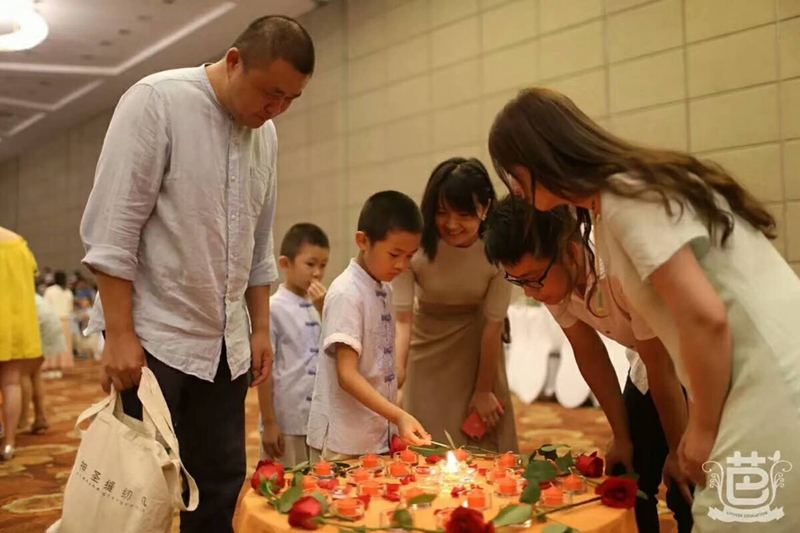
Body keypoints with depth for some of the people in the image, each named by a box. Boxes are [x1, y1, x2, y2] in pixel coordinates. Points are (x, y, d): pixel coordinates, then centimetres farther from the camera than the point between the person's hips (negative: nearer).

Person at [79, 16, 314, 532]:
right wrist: (121, 334, -16)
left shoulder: (266, 136, 9)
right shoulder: (156, 100, -10)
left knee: (222, 486, 8)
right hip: (152, 336, -5)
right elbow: (113, 228, -13)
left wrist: (261, 329, 12)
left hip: (225, 344, 6)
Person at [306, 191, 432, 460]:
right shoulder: (346, 293, -16)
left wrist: (395, 419, 5)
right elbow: (347, 375, -20)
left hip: (378, 436, 8)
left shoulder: (385, 289, 8)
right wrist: (398, 415, -29)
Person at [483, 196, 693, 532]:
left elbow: (664, 371, -26)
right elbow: (590, 353, -6)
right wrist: (621, 436, -1)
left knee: (688, 497, -8)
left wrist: (679, 452, -14)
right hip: (645, 370, 6)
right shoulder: (549, 276, -18)